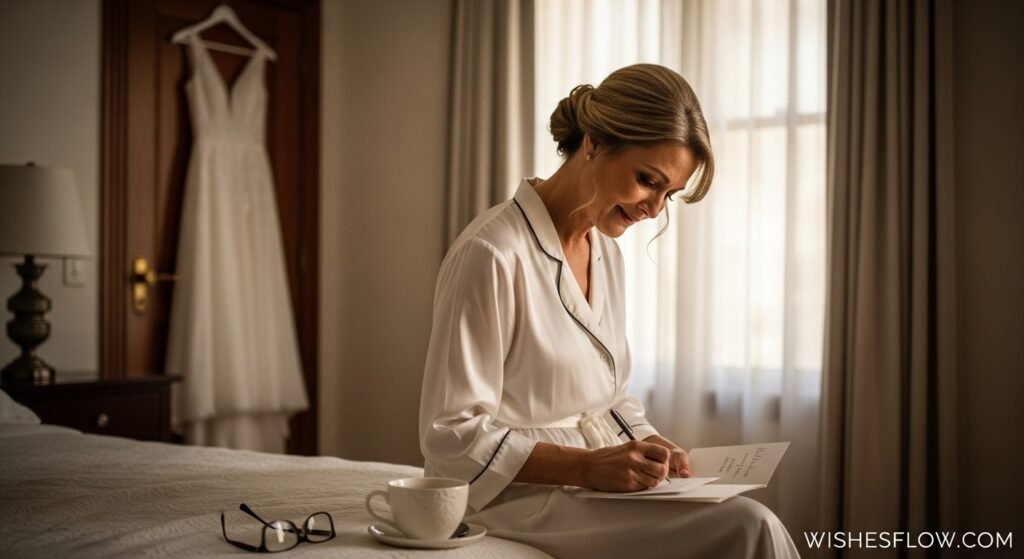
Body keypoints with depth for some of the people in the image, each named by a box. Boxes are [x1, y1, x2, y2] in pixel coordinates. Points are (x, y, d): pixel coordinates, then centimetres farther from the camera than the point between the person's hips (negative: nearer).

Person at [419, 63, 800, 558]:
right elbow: (450, 435, -16)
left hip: (596, 483, 8)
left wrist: (651, 445, -1)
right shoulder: (492, 254, -16)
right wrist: (588, 466, -23)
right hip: (519, 499, -8)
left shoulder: (606, 254, 11)